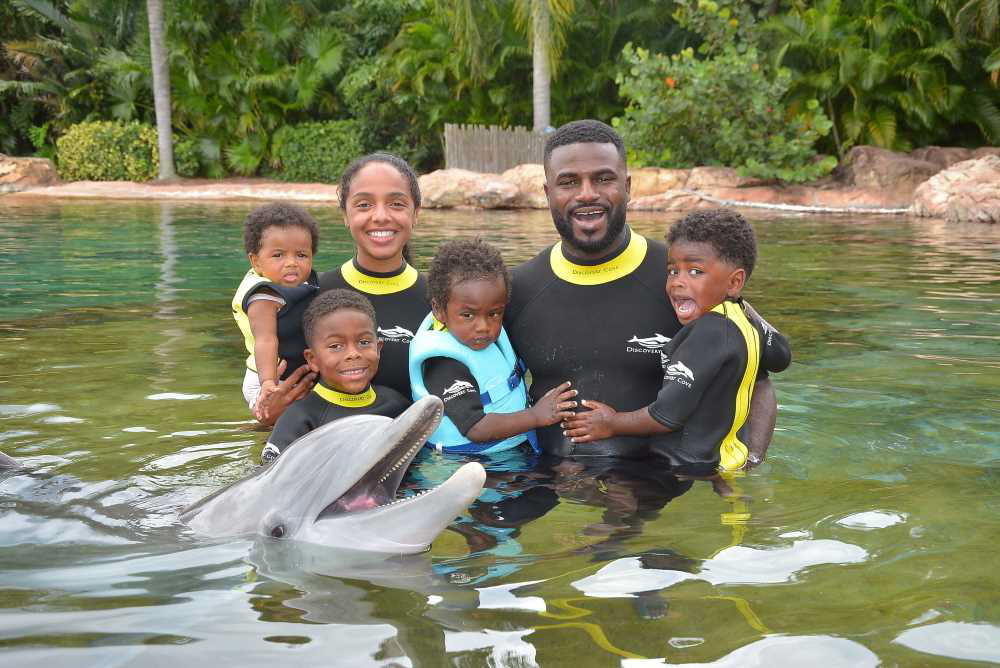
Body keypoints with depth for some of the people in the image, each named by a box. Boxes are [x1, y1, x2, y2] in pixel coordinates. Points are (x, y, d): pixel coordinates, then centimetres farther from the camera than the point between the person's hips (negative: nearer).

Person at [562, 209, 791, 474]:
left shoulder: (708, 330, -21)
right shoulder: (745, 322, 6)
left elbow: (669, 414, -21)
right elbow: (781, 357, 28)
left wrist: (612, 424, -5)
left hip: (693, 469, -10)